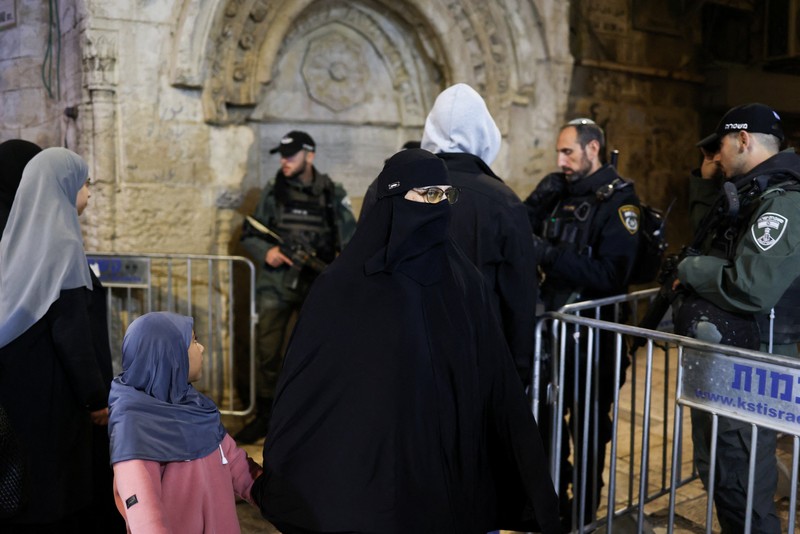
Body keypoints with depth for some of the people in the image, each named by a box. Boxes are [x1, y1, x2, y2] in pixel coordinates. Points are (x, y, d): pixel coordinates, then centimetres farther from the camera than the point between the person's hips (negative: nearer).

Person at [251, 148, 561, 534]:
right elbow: (303, 389, -7)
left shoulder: (464, 282, -1)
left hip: (453, 477, 3)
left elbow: (498, 388, 0)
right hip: (367, 478, -3)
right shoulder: (342, 286, -10)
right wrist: (281, 478, -6)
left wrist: (524, 484, 0)